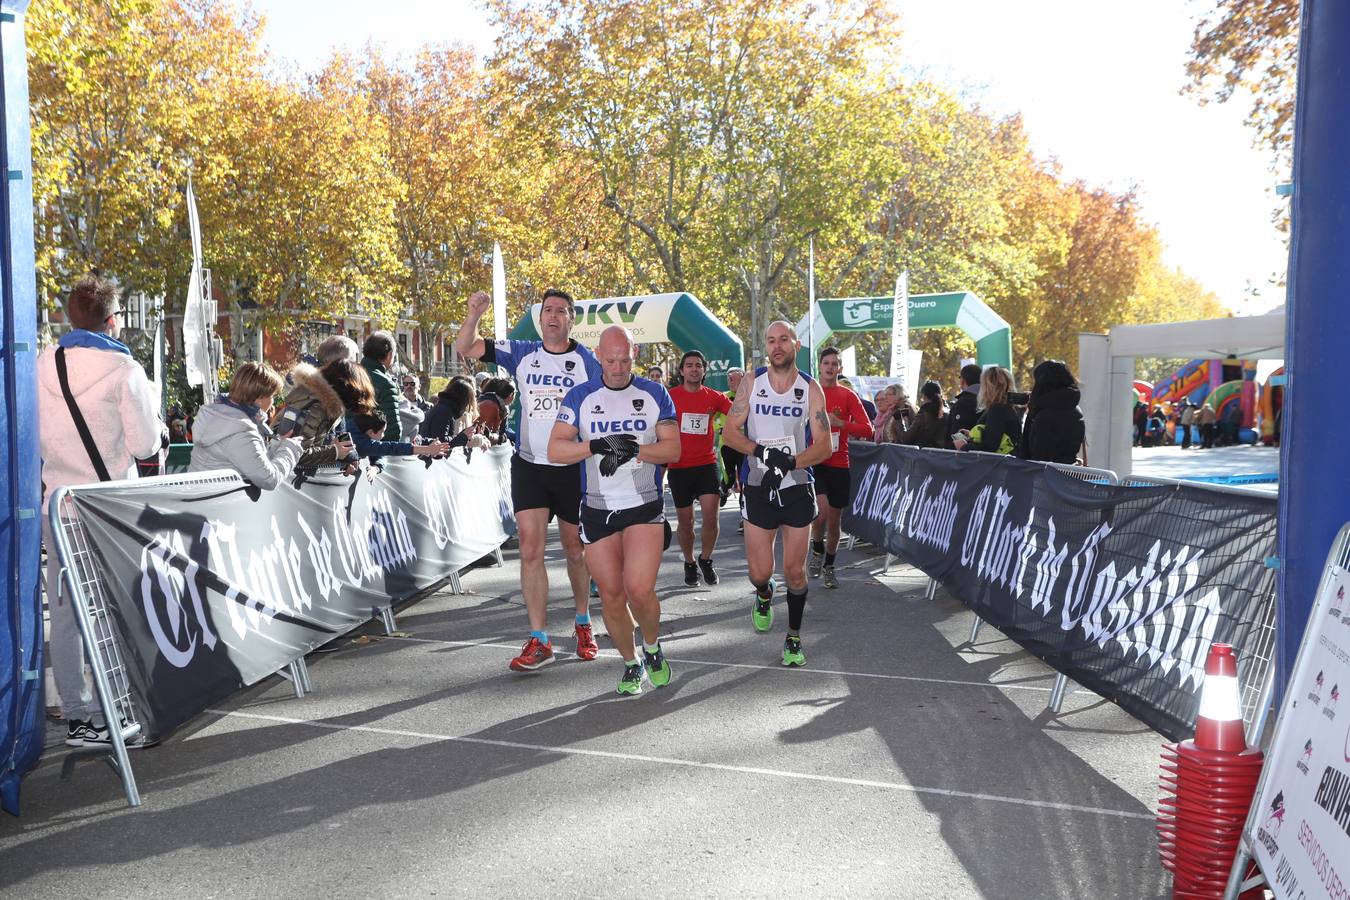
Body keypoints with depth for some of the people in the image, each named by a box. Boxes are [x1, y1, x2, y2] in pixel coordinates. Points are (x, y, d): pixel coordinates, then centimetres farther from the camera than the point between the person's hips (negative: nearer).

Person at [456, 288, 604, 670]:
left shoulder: (587, 360, -1)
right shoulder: (522, 353, 5)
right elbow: (465, 349, 3)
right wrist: (474, 315, -15)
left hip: (573, 468, -1)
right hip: (529, 466, 2)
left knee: (576, 550, 10)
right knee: (530, 550, -5)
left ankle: (583, 624, 31)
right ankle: (539, 641, -1)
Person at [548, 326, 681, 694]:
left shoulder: (655, 394, 3)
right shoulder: (580, 397, 2)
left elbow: (673, 448, -3)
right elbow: (555, 449, -6)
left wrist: (633, 450, -19)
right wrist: (598, 446, -22)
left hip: (645, 507, -1)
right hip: (598, 509, 2)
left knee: (639, 590, -15)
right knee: (611, 595, 4)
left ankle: (652, 647, 15)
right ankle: (631, 663, 25)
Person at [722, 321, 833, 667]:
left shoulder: (811, 389, -2)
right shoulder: (752, 383, 1)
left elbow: (823, 445, -4)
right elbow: (730, 432, -1)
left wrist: (790, 462, -21)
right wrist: (761, 451, -18)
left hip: (797, 487, 0)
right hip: (758, 487, 1)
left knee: (795, 571, 3)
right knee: (760, 572, 1)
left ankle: (794, 638, 22)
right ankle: (764, 596, 37)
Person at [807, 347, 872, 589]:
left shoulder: (848, 396, 3)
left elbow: (867, 429, -5)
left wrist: (839, 423, -18)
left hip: (839, 464, 2)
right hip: (814, 462, -2)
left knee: (834, 519, 8)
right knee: (822, 510, -21)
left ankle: (828, 567, 27)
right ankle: (817, 551, 9)